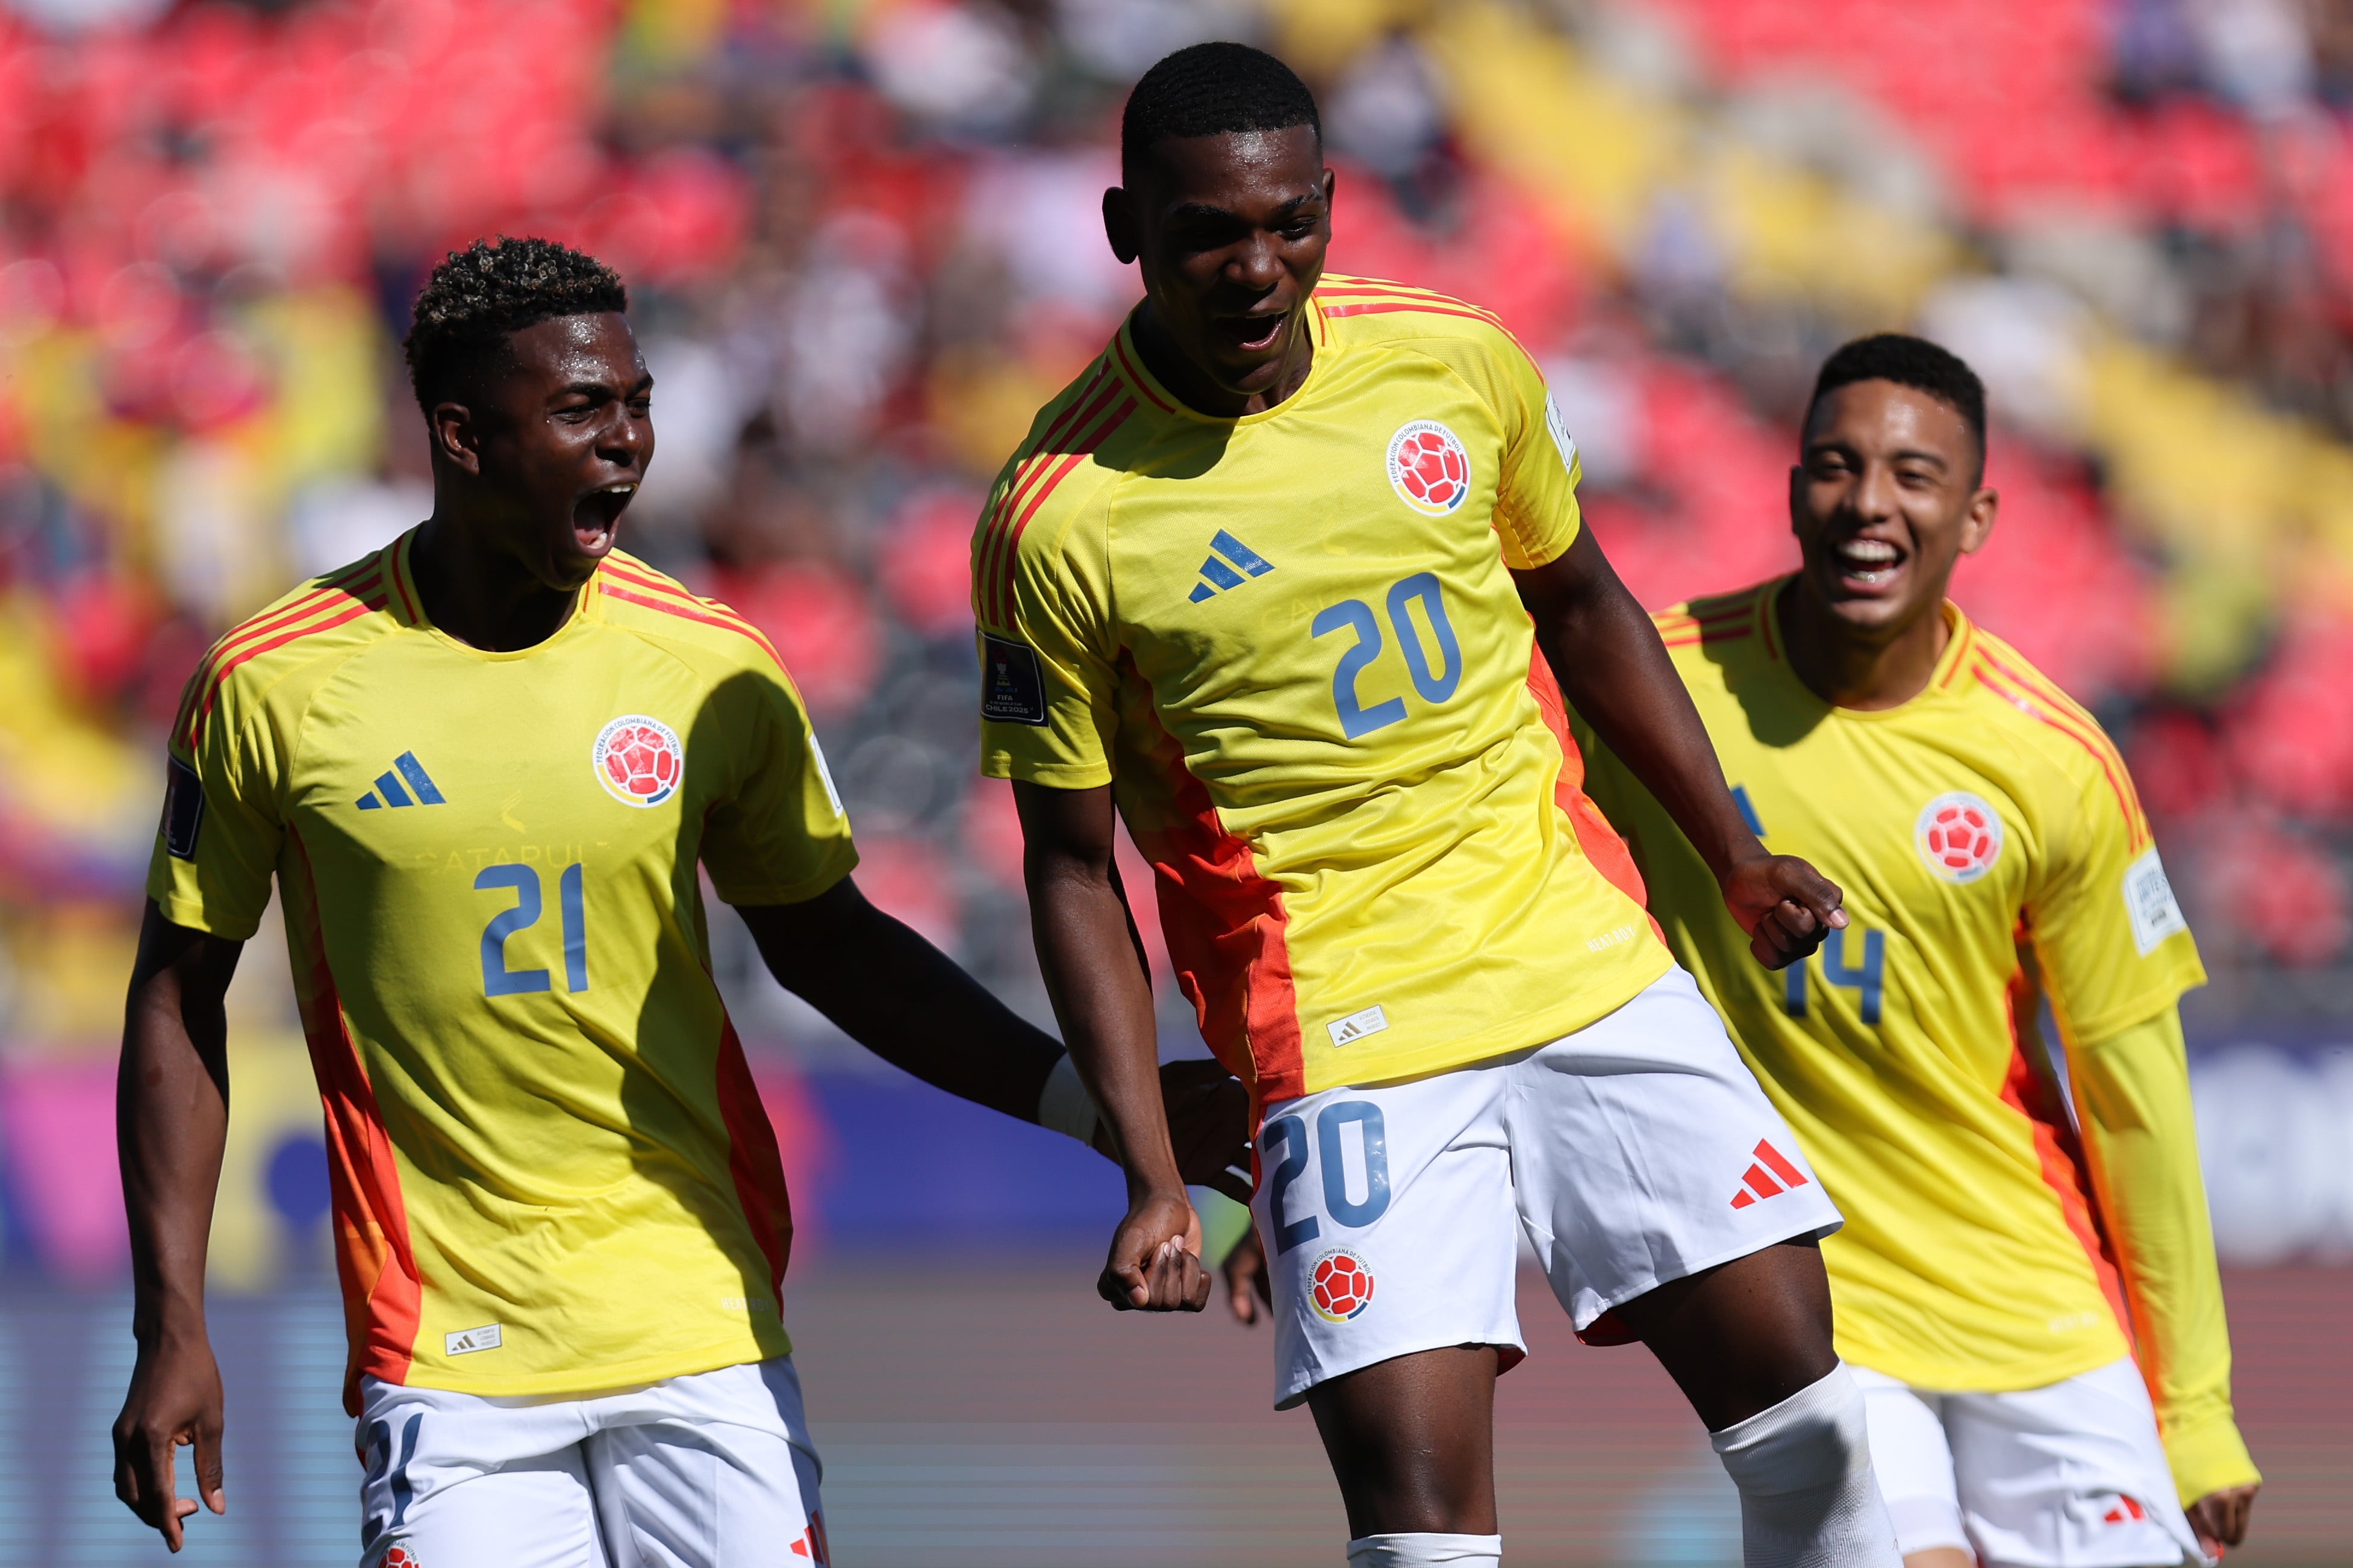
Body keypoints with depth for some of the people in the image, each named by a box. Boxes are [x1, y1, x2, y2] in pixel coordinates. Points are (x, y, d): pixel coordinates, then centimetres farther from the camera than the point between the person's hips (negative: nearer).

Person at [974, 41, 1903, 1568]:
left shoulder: (1458, 361, 0)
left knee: (1797, 1394, 4)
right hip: (1346, 1028, -4)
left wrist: (1736, 858, 15)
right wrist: (1151, 1171, -11)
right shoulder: (1059, 523, -11)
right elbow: (1073, 864, -4)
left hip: (1589, 964, 4)